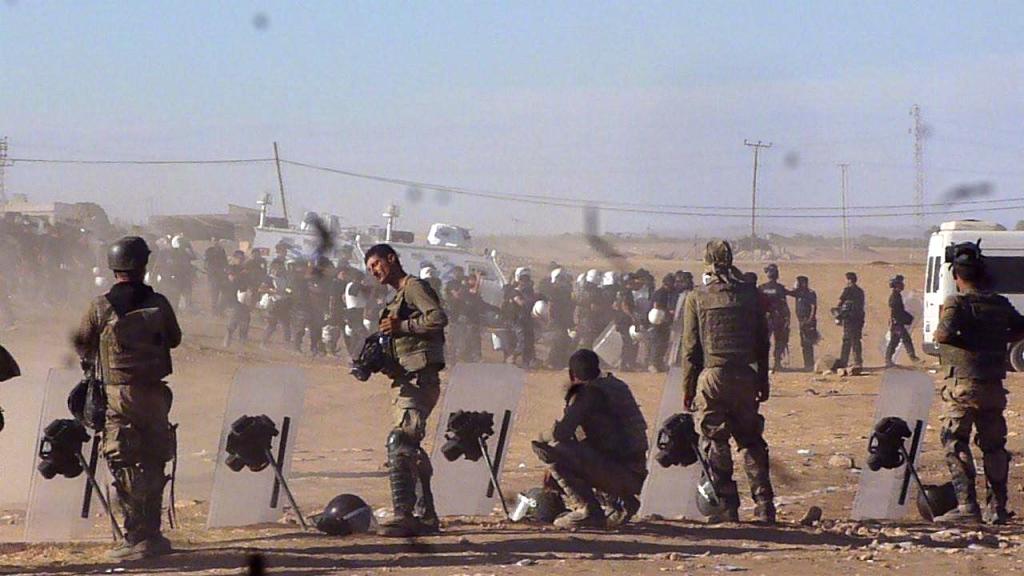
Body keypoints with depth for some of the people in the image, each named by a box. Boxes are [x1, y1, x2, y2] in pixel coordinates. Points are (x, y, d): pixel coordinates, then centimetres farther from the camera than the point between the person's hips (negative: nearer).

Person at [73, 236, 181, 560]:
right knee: (152, 464, 13)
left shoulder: (101, 308, -7)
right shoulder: (158, 304, -4)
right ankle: (152, 535, 16)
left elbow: (81, 344, 4)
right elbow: (174, 339, 11)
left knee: (124, 467, 3)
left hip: (116, 395, -1)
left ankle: (137, 537, -2)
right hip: (153, 394, 1)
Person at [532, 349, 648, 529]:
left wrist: (543, 438, 7)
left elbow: (561, 432, -18)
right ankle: (621, 504, 18)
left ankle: (588, 510, -8)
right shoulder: (617, 386, 18)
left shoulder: (588, 392, -8)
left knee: (550, 449, -12)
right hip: (636, 478, 9)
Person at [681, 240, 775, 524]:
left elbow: (691, 348, -1)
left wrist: (687, 388, 5)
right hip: (745, 376, 3)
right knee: (751, 440, 12)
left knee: (715, 443, 3)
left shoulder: (697, 298, -2)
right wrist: (763, 381, 16)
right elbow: (763, 343, 8)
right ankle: (764, 505, 7)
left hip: (712, 376, -3)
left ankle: (727, 507, -2)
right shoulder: (750, 294, 4)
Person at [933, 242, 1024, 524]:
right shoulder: (1000, 304, 9)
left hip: (963, 383, -6)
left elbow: (943, 335, -24)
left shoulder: (957, 303, -10)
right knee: (994, 445, 12)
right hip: (994, 385, 6)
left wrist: (938, 333, -3)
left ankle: (967, 504, -11)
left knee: (955, 442, -2)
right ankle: (997, 507, 14)